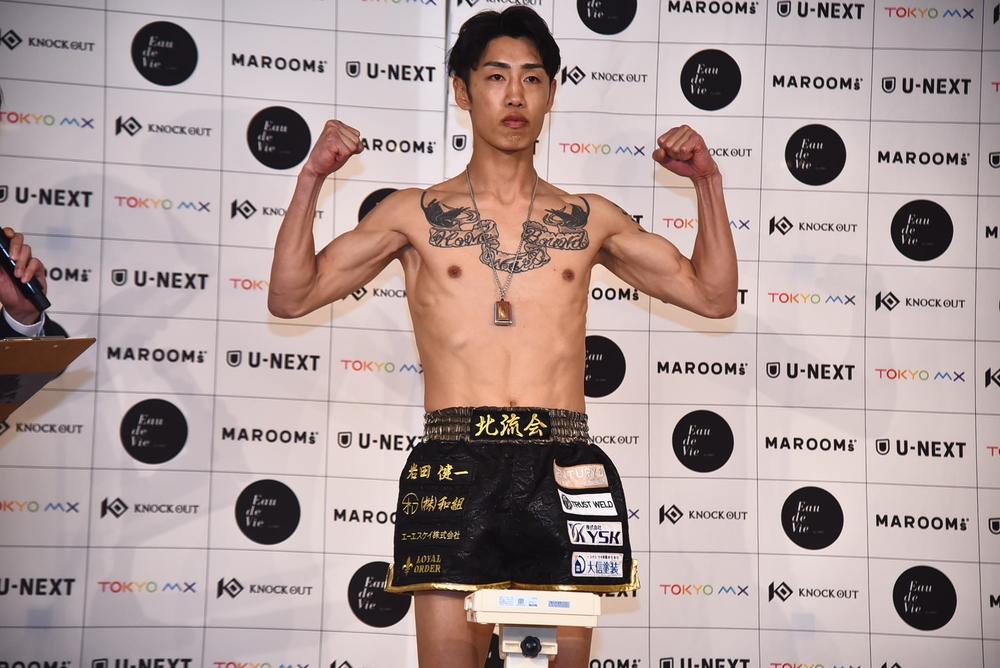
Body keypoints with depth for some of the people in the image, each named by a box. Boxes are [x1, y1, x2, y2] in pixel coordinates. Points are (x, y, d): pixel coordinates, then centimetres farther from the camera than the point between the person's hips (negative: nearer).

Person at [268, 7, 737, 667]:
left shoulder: (590, 220, 15)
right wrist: (312, 179, 0)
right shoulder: (417, 214, 11)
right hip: (454, 463, -1)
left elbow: (713, 294, 17)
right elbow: (292, 296, 8)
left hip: (561, 467, 2)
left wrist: (708, 183, 8)